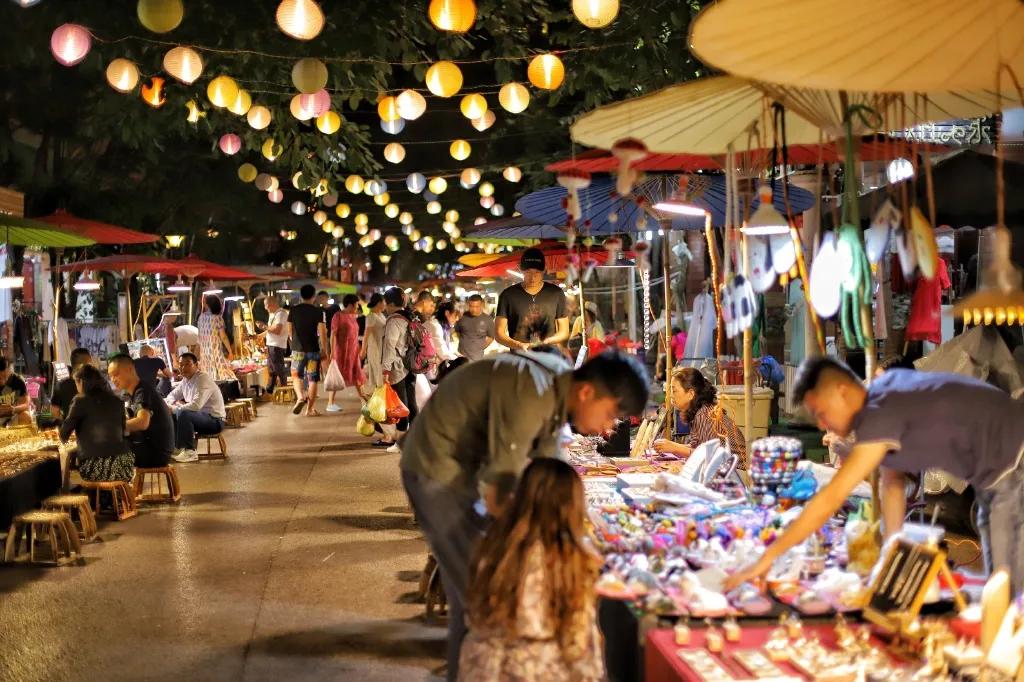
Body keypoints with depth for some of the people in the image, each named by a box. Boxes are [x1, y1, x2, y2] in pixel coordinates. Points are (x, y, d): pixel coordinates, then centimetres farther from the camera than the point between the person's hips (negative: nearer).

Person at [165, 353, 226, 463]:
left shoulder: (203, 379, -20)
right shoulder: (185, 380, 7)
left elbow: (196, 405, -32)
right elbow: (173, 395, 20)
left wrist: (174, 408, -24)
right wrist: (170, 404, -5)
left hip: (215, 420, -9)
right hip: (199, 417, 9)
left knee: (183, 414, -32)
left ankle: (189, 452, -22)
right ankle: (177, 448, 7)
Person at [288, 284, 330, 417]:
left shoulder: (293, 310, 1)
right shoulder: (318, 311, -5)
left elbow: (289, 330, 7)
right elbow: (322, 332, -9)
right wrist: (324, 351, -2)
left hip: (297, 349, 1)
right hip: (313, 350, -1)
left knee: (296, 375, 17)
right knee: (312, 379, 6)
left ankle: (300, 397, -9)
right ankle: (310, 409, 5)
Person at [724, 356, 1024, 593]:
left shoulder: (881, 414, -26)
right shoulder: (883, 391, 2)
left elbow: (830, 500, -28)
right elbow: (892, 482, 10)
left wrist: (767, 558, -27)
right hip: (998, 475, 9)